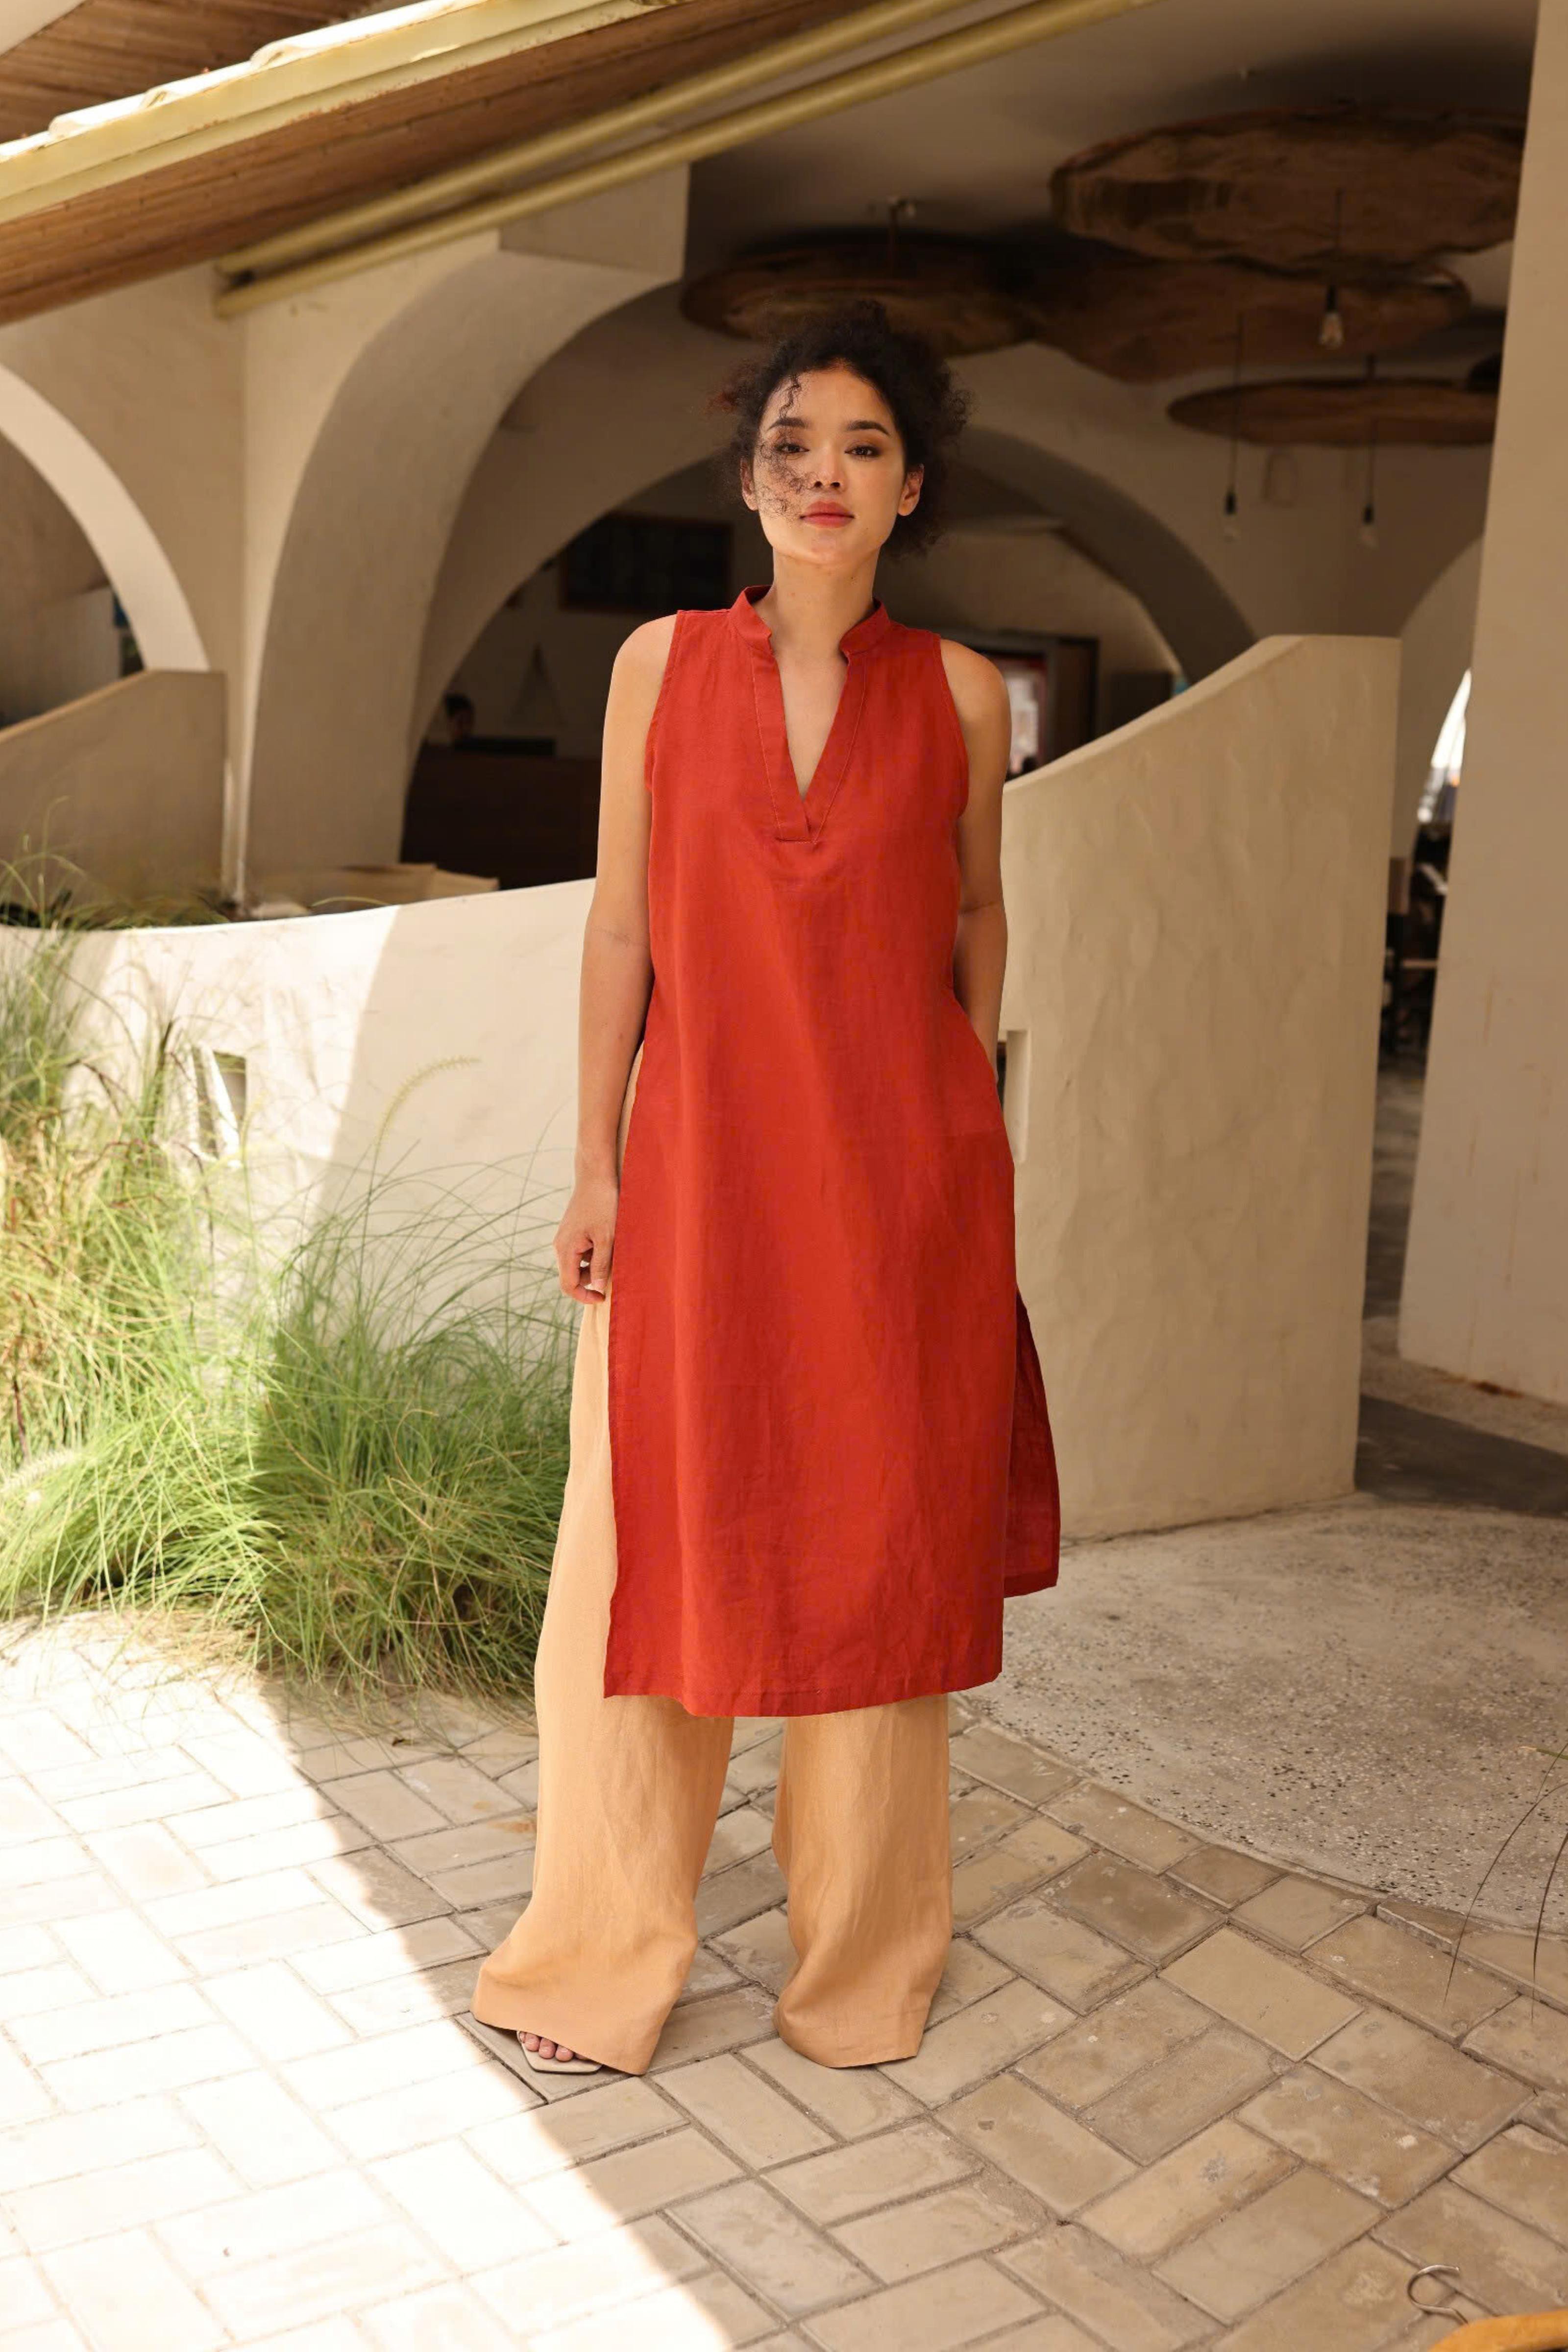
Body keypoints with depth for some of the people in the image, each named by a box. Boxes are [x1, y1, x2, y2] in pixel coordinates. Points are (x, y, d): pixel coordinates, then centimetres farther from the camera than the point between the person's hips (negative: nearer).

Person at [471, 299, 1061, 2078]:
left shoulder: (959, 692, 2)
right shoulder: (662, 664, 2)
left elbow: (977, 910, 13)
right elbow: (620, 920, 3)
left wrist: (964, 1121, 10)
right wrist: (595, 1162, 1)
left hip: (901, 1178, 0)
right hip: (700, 1159, 0)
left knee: (877, 1548, 9)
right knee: (654, 1549, 5)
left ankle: (862, 1957, 29)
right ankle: (602, 1962, 23)